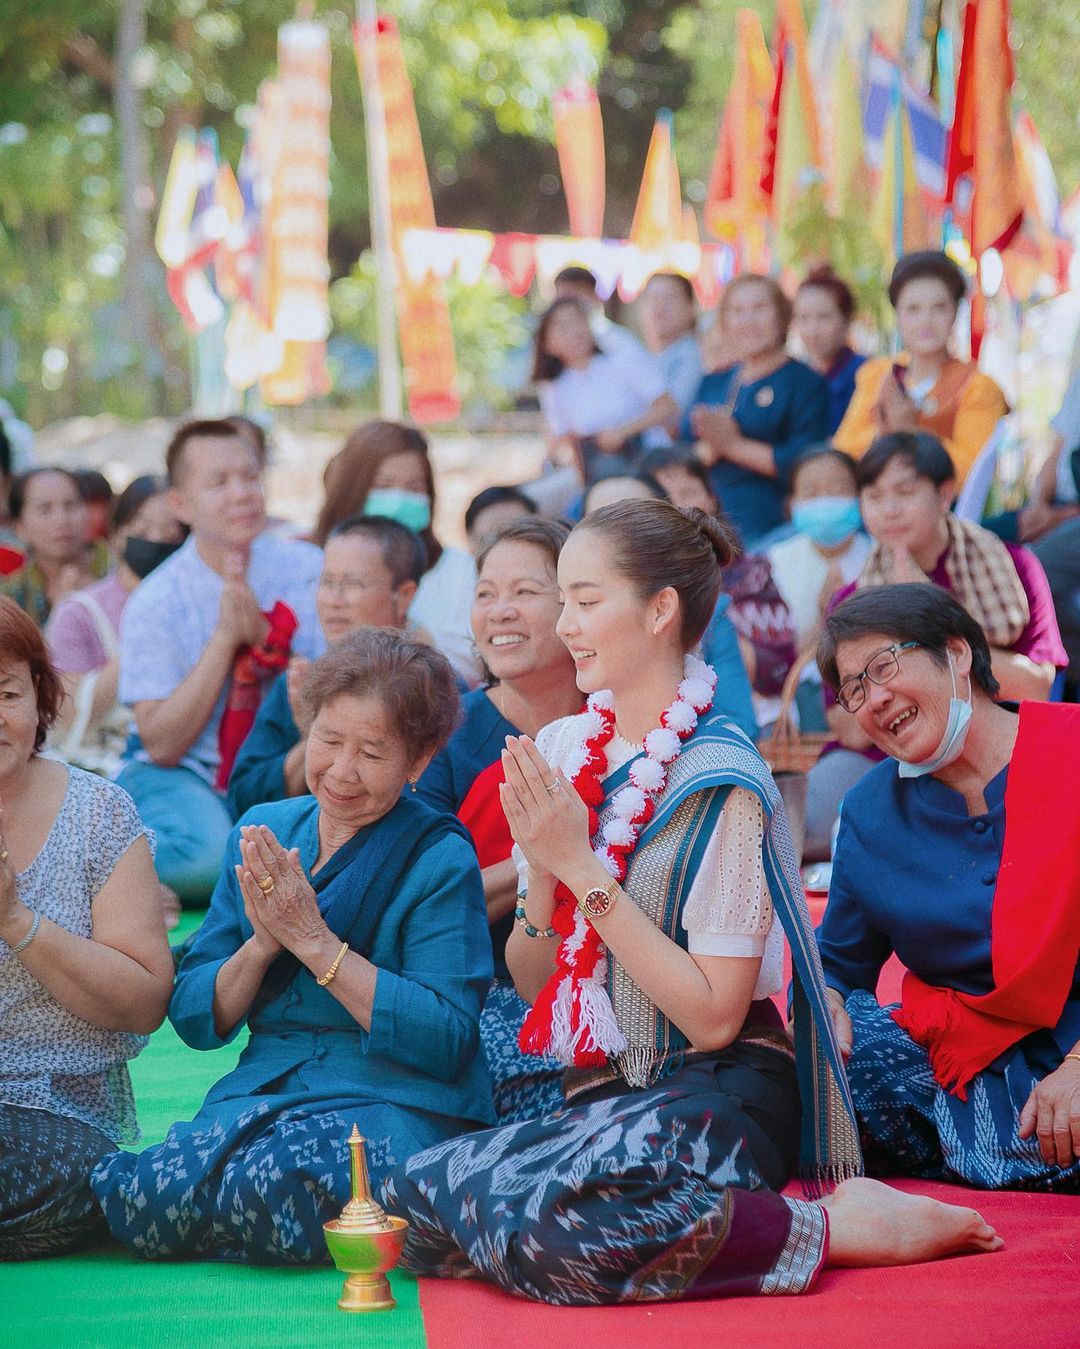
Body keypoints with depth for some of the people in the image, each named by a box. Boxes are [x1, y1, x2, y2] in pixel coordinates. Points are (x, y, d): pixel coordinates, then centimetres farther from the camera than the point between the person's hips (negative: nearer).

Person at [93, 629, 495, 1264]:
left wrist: (313, 939, -15)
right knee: (141, 1200, -29)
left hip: (395, 1100, -4)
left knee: (266, 1186, -36)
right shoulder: (263, 830, 12)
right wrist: (262, 943, -10)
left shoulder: (440, 859, -3)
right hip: (262, 1089, 4)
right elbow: (194, 1019, 10)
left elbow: (447, 1042, -15)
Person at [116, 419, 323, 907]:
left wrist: (264, 634, -23)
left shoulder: (308, 570, -3)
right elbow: (161, 745, -13)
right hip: (185, 774, -2)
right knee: (207, 854, -35)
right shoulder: (154, 603, -8)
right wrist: (224, 637, -21)